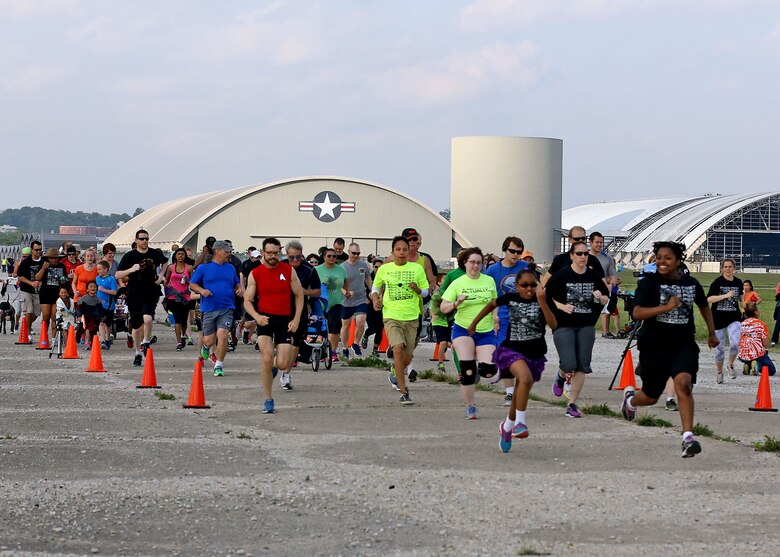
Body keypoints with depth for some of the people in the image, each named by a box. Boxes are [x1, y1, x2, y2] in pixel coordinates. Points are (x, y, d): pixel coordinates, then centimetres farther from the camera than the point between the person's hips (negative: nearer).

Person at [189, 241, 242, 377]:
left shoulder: (231, 268, 13)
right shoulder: (203, 267, 2)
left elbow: (236, 283, 25)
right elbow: (192, 284, 5)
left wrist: (239, 289, 2)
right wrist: (202, 290, -14)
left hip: (226, 309, 1)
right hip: (208, 308, -1)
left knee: (222, 335, -16)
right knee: (209, 340, 2)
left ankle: (219, 366, -5)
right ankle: (205, 346, 41)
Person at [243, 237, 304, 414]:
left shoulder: (289, 271, 2)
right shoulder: (255, 274, 1)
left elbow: (299, 295, 8)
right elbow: (247, 300, 2)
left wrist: (296, 319, -3)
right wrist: (256, 316, -17)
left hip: (285, 320, 1)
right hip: (265, 318, -1)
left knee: (283, 365, -6)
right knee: (267, 358, -19)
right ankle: (268, 400, -6)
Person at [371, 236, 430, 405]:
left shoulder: (417, 268, 3)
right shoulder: (384, 269, 3)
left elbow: (425, 292, 9)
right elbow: (375, 287, 20)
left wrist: (417, 289, -12)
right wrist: (375, 300, 1)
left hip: (411, 318, 2)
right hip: (391, 316, -2)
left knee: (407, 358, 6)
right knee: (398, 348, -23)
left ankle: (395, 372, 44)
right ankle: (404, 392, -21)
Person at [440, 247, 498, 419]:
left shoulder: (489, 281, 5)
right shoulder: (458, 283, -2)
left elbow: (494, 301, 19)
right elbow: (443, 308, -3)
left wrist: (495, 314, -1)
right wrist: (456, 303, -23)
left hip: (486, 331, 2)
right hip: (463, 329, -2)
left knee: (489, 370, -11)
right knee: (467, 369, -13)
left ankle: (475, 371, 27)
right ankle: (470, 407, 4)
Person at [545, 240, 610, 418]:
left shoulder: (594, 276, 5)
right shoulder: (562, 275, -5)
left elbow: (606, 300, 14)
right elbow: (545, 296, -2)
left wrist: (600, 297, -9)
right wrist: (561, 306, -17)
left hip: (586, 326, 4)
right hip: (564, 325, -3)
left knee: (582, 366, -2)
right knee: (569, 364, -15)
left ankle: (572, 404, 8)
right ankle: (561, 376, 23)